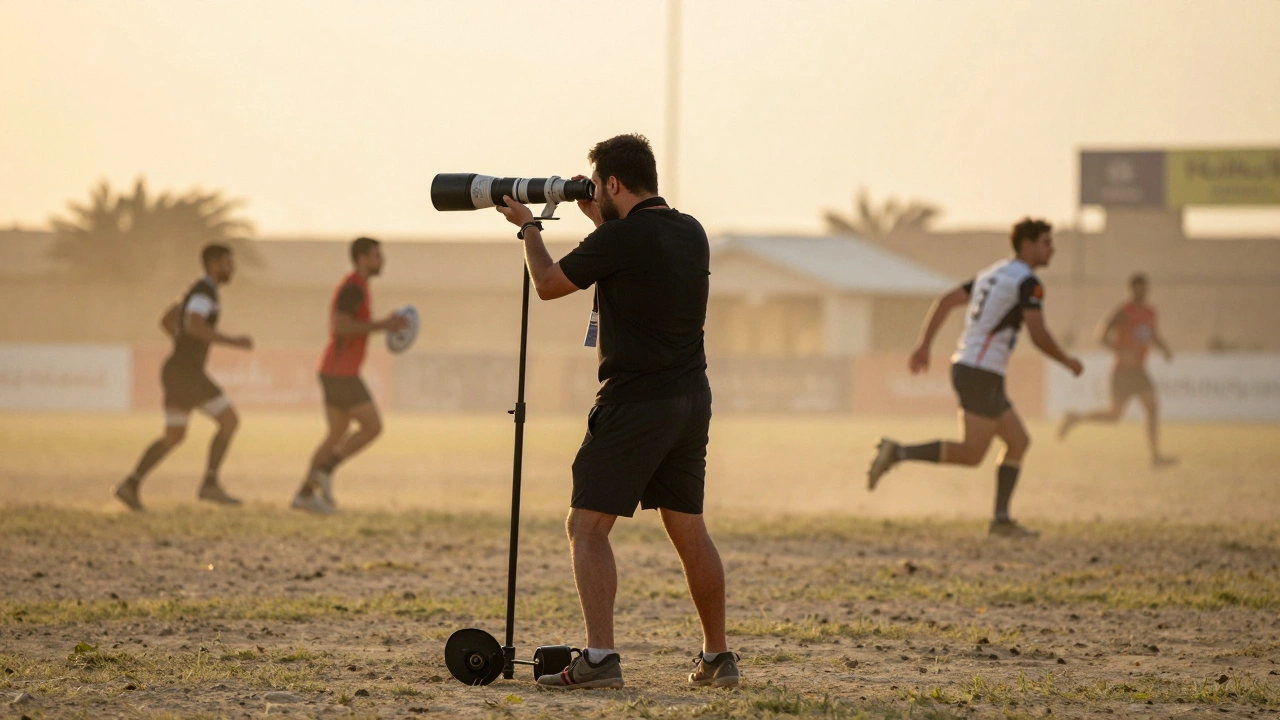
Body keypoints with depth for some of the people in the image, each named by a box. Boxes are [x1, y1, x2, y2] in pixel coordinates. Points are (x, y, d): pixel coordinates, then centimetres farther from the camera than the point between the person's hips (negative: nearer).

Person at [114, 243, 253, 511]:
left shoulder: (200, 293, 19)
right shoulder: (204, 290, -14)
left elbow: (166, 321, 29)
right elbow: (193, 326, -31)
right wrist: (233, 341, -26)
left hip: (179, 373, 10)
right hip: (186, 375, -10)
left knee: (174, 438, 16)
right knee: (230, 422, -7)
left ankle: (130, 485, 10)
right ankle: (210, 484, -7)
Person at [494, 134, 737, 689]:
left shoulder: (620, 239, -15)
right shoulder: (691, 233, 8)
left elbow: (548, 284, -2)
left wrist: (528, 227, 13)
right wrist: (598, 218, 32)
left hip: (635, 402, -8)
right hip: (691, 399, 8)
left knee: (587, 525, -5)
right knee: (687, 528, 16)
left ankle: (599, 658, -17)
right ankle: (717, 657, 21)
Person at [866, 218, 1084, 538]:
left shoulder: (993, 274, 19)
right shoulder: (1028, 282, -10)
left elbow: (945, 301, 16)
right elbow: (1039, 336, -19)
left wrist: (924, 346, 13)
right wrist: (1069, 362, -1)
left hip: (967, 369, 10)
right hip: (982, 376, -10)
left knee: (1019, 442, 12)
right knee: (971, 455, -7)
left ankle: (1002, 519, 7)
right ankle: (897, 453, -12)